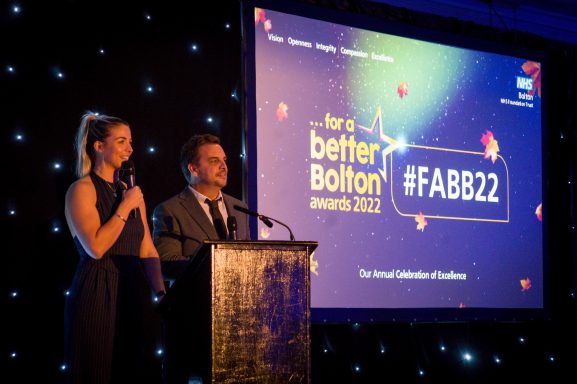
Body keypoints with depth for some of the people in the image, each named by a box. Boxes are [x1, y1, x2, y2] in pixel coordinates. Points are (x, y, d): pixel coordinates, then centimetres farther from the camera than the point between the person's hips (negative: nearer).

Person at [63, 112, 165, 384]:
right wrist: (125, 207, -11)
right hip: (95, 297, -7)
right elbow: (96, 247, -18)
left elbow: (147, 251, 12)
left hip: (128, 297, 7)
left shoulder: (130, 192, 14)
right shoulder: (82, 189, -6)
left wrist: (161, 293, -2)